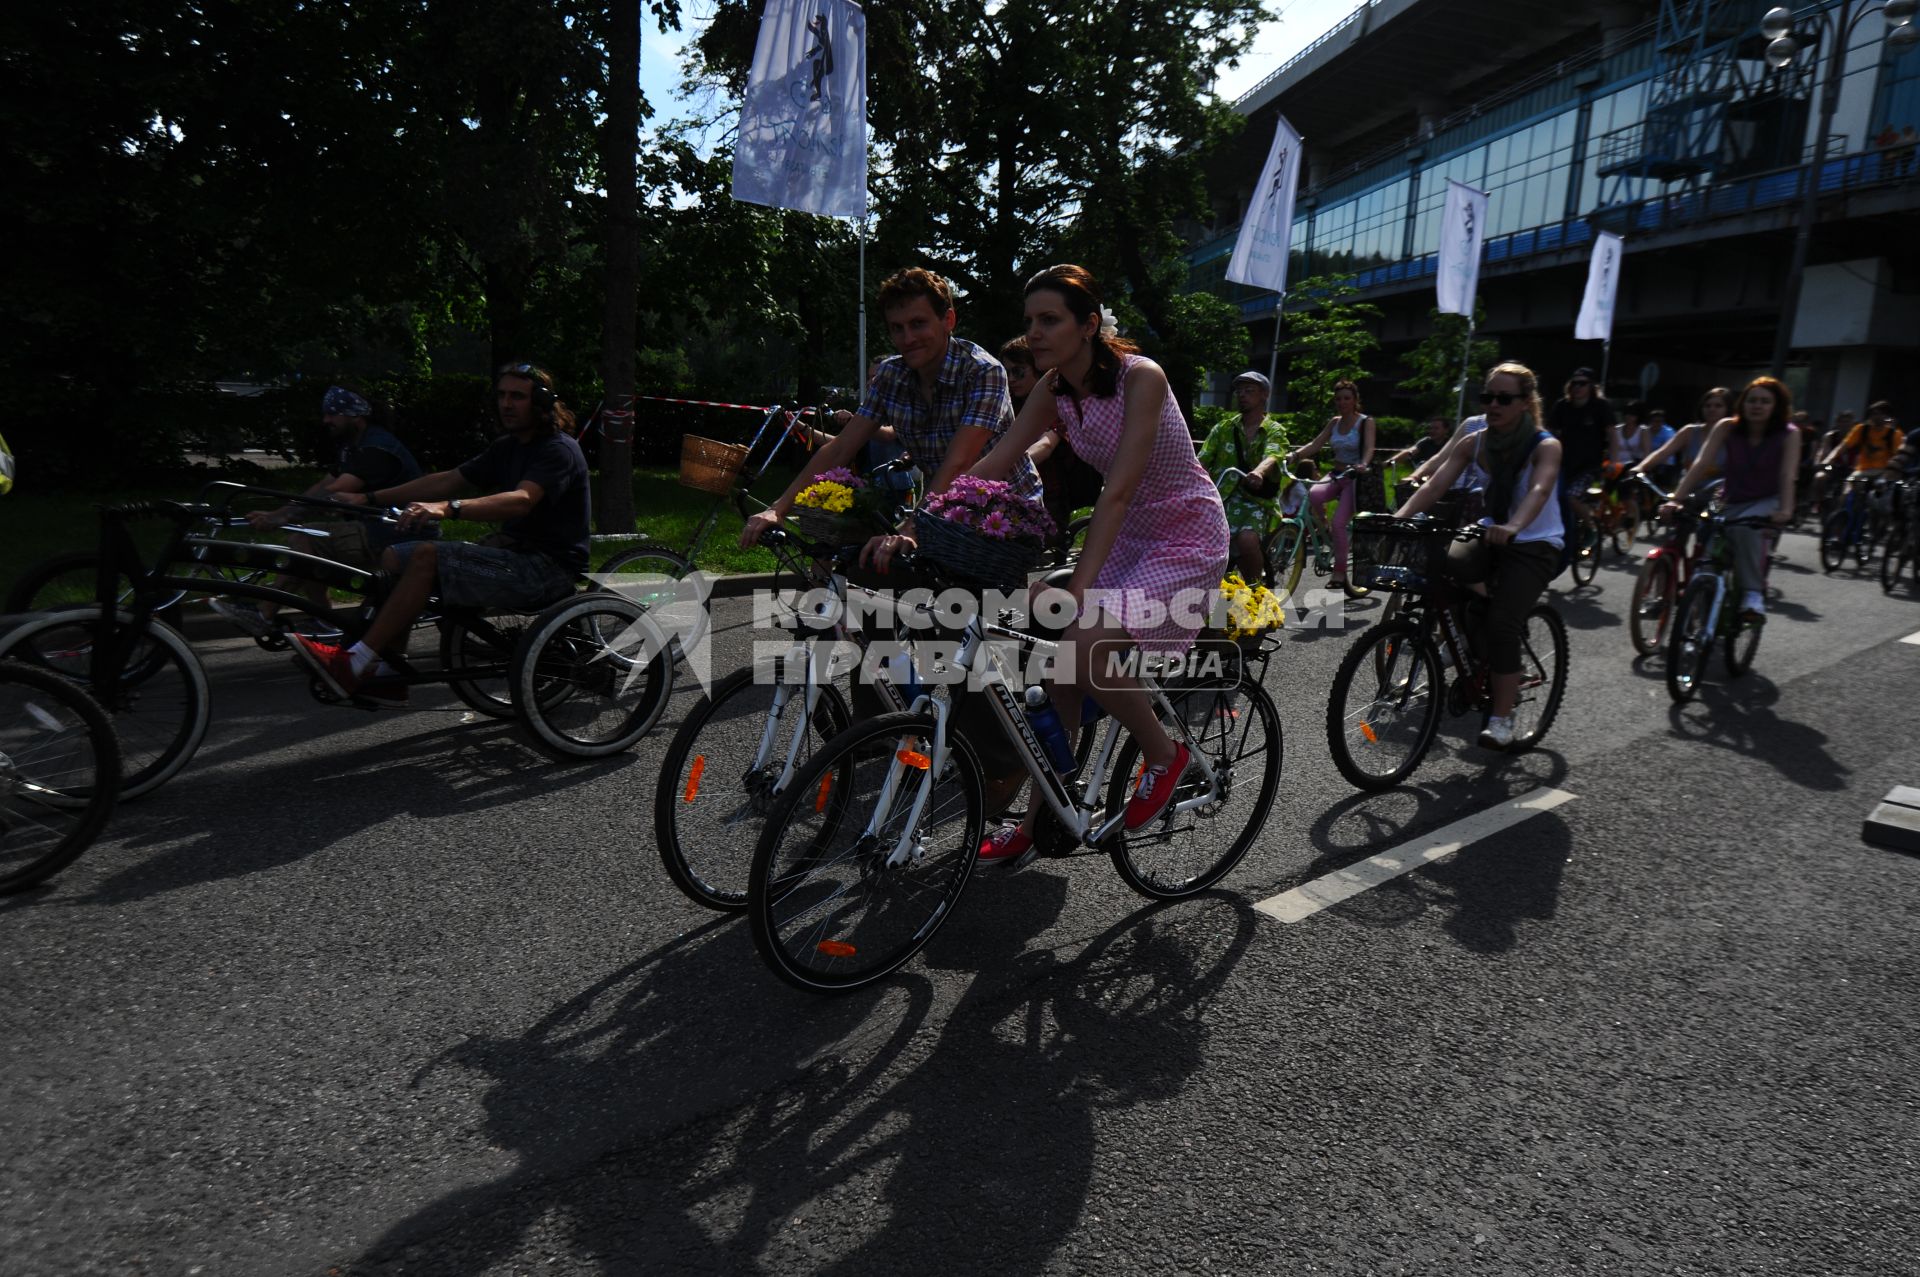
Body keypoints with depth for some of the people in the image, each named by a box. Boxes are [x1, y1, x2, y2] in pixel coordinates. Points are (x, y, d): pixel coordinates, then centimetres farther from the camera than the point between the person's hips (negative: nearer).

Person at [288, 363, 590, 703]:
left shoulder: (559, 449, -12)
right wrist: (369, 498, 10)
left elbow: (521, 500, -30)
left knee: (426, 556, -24)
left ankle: (354, 665, -18)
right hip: (516, 553, 9)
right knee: (395, 557, 2)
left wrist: (448, 508, -42)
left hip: (548, 569, -9)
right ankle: (386, 676, 1)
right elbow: (447, 480, 15)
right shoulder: (507, 447, 17)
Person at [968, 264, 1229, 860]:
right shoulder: (1055, 390, -3)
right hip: (1129, 535, 7)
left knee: (1085, 649, -26)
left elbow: (1119, 490, -31)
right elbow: (993, 463, -10)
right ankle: (1040, 818, 15)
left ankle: (1164, 755, 1)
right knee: (1061, 667, 0)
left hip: (1186, 536, -7)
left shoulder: (1140, 377, -23)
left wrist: (1078, 589, -39)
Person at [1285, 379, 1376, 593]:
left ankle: (1339, 573, -4)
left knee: (1339, 523, -16)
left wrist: (1363, 465, -41)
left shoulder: (1365, 422, -4)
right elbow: (1315, 444, 1)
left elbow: (1369, 448, -19)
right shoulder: (1334, 422, 11)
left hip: (1356, 479, -4)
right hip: (1336, 476, 4)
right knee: (1314, 495, -31)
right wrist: (1294, 455, -17)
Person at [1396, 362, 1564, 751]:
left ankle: (1502, 720, -8)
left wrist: (1513, 527, -54)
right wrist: (1399, 516, -31)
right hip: (1491, 536, 5)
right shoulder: (1476, 442, -2)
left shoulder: (1545, 446, -14)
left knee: (1500, 624, -22)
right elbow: (1435, 484, -14)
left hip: (1534, 545, -4)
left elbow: (1539, 489, -33)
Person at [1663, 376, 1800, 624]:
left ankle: (1753, 595, -29)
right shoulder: (1727, 427, -7)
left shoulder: (1788, 434, -11)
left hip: (1767, 502, -4)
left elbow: (1788, 474, -24)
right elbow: (1701, 463, -19)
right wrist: (1676, 499, -32)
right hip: (1732, 502, 4)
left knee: (1745, 528, -35)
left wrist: (1785, 510, -41)